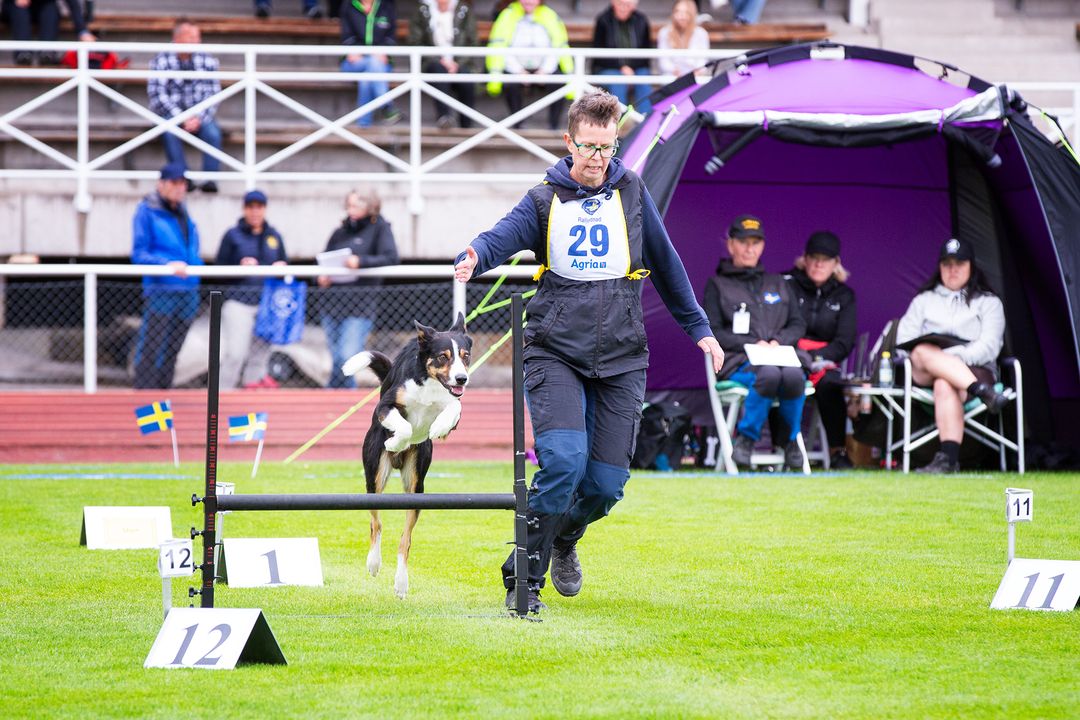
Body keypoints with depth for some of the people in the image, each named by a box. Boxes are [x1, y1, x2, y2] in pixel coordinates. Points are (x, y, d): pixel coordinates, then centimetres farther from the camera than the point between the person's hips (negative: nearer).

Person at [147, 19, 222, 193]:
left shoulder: (208, 61, 1)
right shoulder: (161, 61, -6)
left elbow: (212, 94, -3)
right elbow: (157, 94, -14)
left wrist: (198, 118, -20)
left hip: (199, 116, 2)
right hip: (170, 113, -1)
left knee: (212, 131, -29)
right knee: (169, 130, -34)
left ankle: (210, 178, -29)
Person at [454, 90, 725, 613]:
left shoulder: (632, 194, 10)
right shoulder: (544, 201, 4)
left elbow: (666, 264, 20)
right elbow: (503, 236, -14)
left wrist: (698, 329, 25)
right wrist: (473, 259, -37)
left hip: (621, 359, 3)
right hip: (555, 353, -2)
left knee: (606, 481, -1)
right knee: (564, 458, -23)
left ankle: (564, 540, 33)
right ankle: (524, 579, -12)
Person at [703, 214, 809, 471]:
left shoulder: (777, 284, 26)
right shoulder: (717, 285, 15)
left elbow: (798, 325, 19)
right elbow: (712, 333, 4)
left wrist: (778, 342, -4)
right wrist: (753, 344, -9)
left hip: (781, 353, 3)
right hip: (738, 362, -3)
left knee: (793, 375, -36)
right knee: (769, 374, -40)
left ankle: (790, 440, -15)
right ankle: (746, 438, -23)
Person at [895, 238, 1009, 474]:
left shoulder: (988, 303, 18)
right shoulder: (924, 300, 26)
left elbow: (988, 347, 2)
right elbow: (904, 339, 13)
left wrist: (951, 356, -15)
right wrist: (933, 355, -10)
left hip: (974, 371, -2)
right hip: (925, 375, 2)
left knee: (945, 385, -39)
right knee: (923, 352, -36)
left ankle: (948, 460, -55)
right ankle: (983, 393, -53)